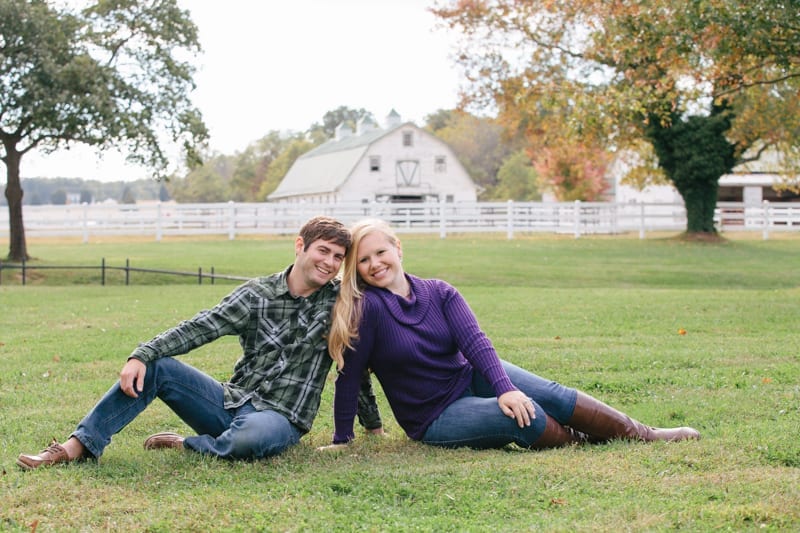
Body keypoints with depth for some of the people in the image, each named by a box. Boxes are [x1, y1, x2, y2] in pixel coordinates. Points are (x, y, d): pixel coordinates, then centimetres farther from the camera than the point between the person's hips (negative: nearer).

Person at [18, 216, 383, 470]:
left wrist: (373, 425, 13)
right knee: (155, 367, -12)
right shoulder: (256, 295, 1)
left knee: (253, 435, -40)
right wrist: (141, 355, -20)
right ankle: (77, 447, -13)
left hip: (281, 418, -3)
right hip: (232, 401, 3)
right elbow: (200, 327, -8)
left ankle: (185, 446, -12)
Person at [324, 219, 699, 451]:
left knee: (550, 393, -18)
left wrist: (504, 387, -28)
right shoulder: (366, 308, -16)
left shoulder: (439, 293, -2)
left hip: (470, 377, 4)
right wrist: (342, 441, -10)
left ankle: (643, 435, -13)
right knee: (520, 417, -30)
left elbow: (474, 341, -13)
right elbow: (349, 376, -13)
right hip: (435, 418, -4)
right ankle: (582, 445, -8)